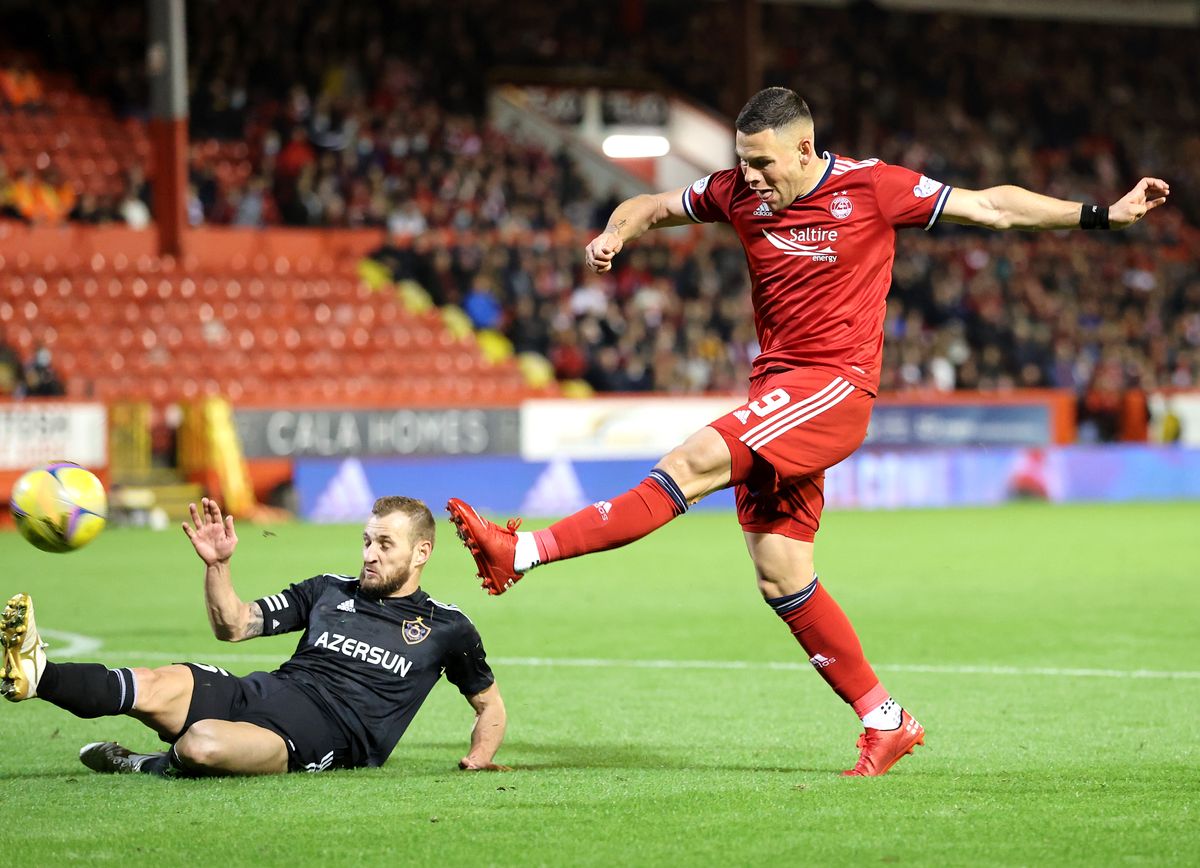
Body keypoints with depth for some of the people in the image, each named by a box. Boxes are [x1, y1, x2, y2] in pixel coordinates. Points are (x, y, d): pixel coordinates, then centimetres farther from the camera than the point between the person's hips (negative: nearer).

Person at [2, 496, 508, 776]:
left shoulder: (446, 628, 12)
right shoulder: (329, 591, 21)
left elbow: (490, 704, 22)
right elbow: (234, 626, 17)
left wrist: (480, 757, 2)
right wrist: (217, 565, 0)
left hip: (325, 739, -5)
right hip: (264, 693, 5)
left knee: (200, 745, -37)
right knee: (154, 687, -26)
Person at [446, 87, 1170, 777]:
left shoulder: (872, 188, -5)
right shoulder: (738, 193, 8)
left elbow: (995, 207, 3)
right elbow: (652, 207, 22)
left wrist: (1101, 214, -1)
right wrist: (617, 233, -2)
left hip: (836, 383, -7)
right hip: (777, 388, 7)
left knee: (697, 462, -25)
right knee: (780, 577, 2)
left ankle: (526, 552, -31)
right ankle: (886, 722, 11)